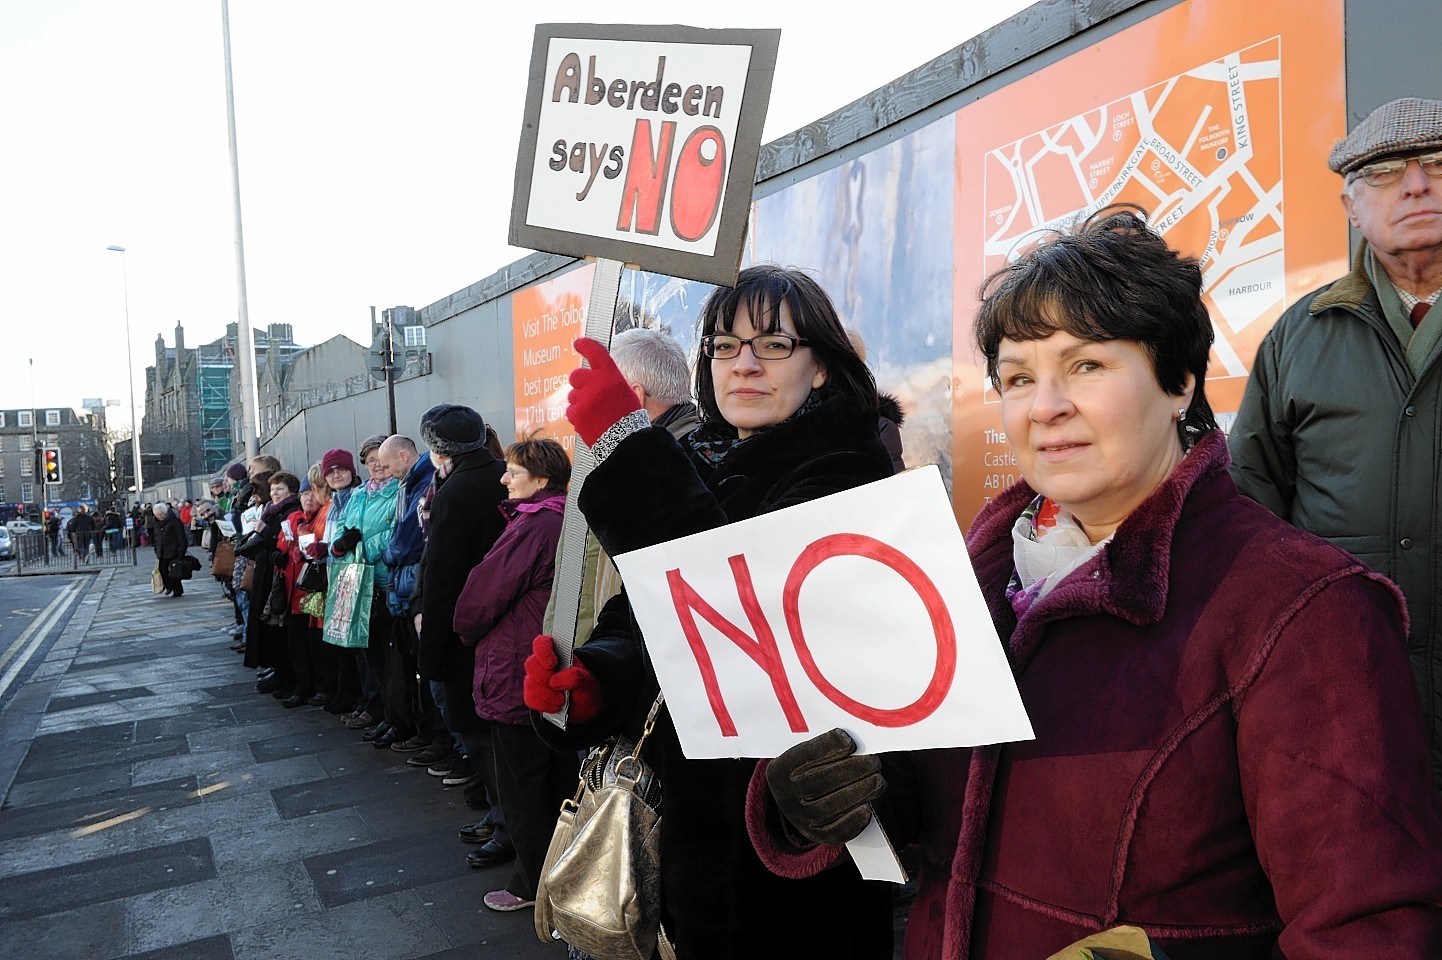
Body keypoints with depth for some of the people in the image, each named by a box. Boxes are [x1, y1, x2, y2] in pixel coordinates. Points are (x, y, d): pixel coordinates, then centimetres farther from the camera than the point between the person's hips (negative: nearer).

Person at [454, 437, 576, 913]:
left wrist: (467, 629, 8)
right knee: (560, 778, 19)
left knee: (521, 784, 5)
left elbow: (483, 593, -15)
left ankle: (532, 885, 17)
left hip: (517, 674, -9)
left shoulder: (531, 527, -20)